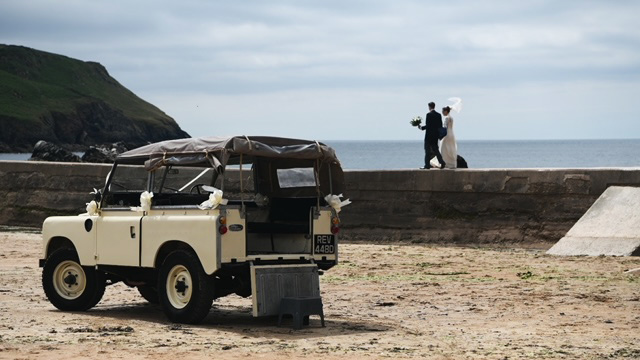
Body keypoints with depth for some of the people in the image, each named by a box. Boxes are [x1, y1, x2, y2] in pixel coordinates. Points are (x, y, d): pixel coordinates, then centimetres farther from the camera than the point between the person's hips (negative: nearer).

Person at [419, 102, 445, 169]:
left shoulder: (429, 114, -13)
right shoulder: (439, 115, 7)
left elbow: (427, 125, -18)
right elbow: (440, 126, 8)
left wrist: (421, 128, -3)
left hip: (429, 135, -6)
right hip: (436, 135, 6)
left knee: (427, 150, 0)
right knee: (435, 149, 12)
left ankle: (427, 165, 1)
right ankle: (442, 162, 0)